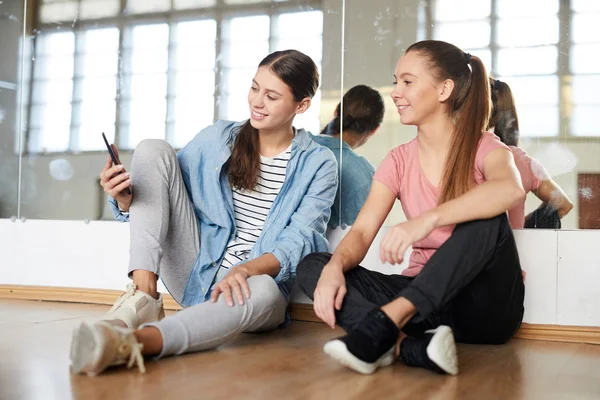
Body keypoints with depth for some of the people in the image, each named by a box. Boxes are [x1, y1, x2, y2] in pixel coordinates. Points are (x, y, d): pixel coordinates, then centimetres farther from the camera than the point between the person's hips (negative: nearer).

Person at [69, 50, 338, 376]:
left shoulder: (318, 165, 1)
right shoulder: (216, 139, 8)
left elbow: (298, 242, -10)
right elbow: (156, 193, 9)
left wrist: (247, 268, -30)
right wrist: (125, 198, -16)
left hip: (256, 280, -2)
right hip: (197, 275, 3)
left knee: (264, 291, -41)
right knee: (153, 149, -9)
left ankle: (131, 340, -59)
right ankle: (143, 294, -25)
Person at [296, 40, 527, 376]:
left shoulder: (484, 148, -7)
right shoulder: (399, 161, 6)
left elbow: (511, 190, -33)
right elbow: (362, 232, -6)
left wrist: (428, 219, -45)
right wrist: (335, 266, -28)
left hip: (483, 305, -4)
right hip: (422, 297, 4)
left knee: (487, 218, -32)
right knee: (313, 267, -13)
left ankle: (383, 324, -39)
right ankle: (409, 346, -35)